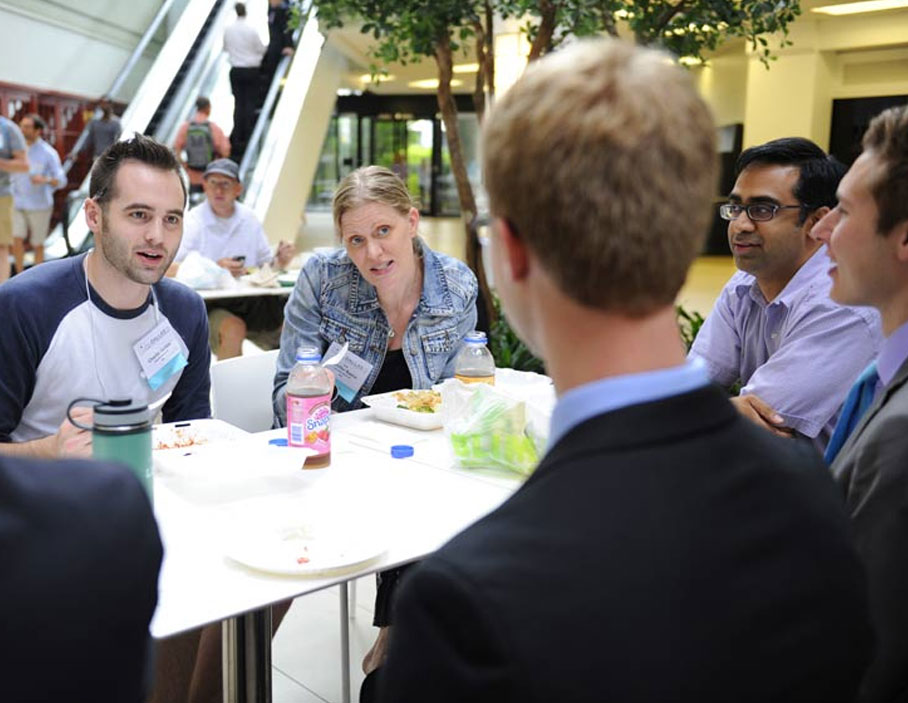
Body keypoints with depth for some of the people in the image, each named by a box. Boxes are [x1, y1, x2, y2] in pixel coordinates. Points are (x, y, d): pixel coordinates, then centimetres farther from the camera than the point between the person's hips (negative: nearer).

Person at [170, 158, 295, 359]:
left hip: (248, 302, 5)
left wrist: (278, 261, -2)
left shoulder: (249, 219, 13)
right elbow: (168, 270, -16)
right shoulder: (192, 221, -4)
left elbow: (264, 264, 21)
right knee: (234, 329, -36)